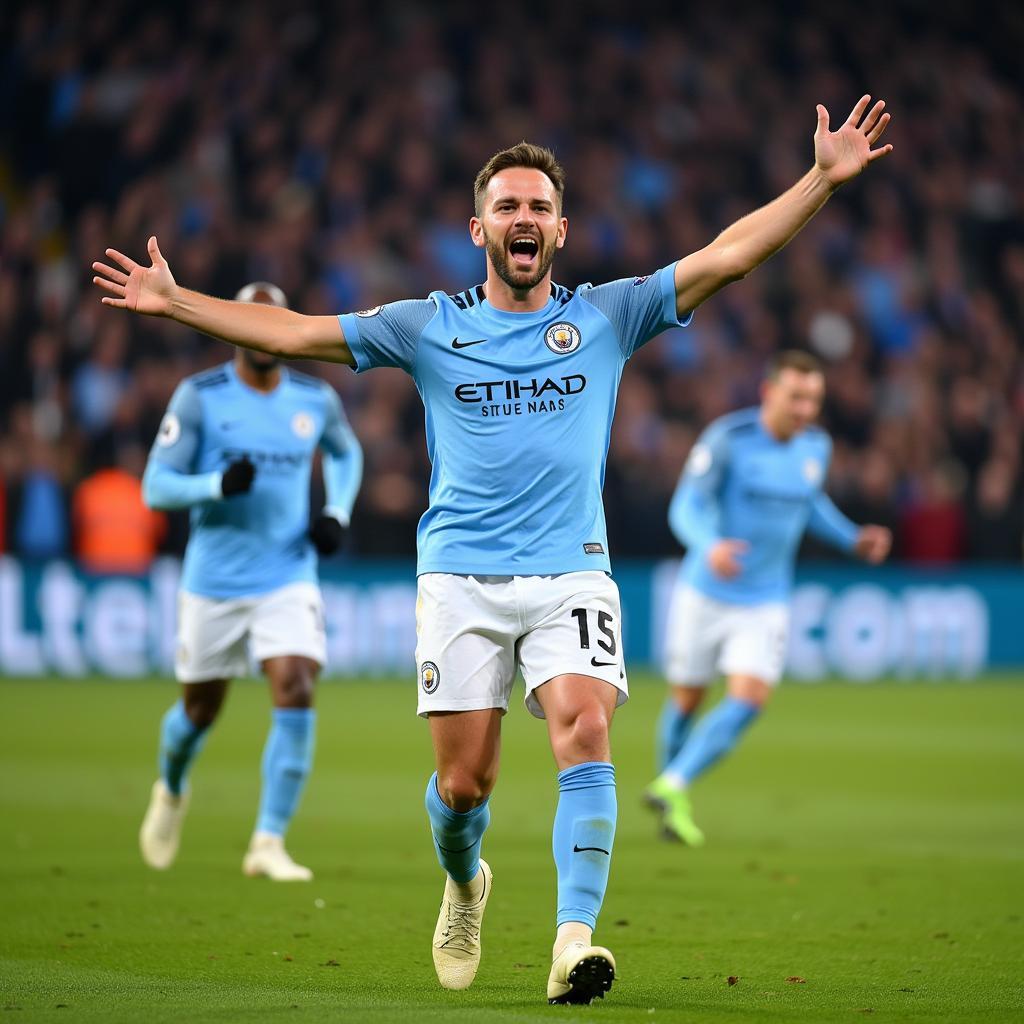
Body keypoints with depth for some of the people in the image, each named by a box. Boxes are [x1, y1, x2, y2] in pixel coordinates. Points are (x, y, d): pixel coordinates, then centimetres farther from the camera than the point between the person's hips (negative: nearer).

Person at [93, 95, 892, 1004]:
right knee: (464, 778, -1)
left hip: (571, 573, 0)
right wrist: (175, 302, 4)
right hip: (460, 577, 0)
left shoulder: (607, 316, 9)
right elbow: (294, 333, 10)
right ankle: (465, 885, 33)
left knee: (585, 731, -23)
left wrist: (823, 179, -5)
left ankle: (575, 940, -27)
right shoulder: (428, 327, 9)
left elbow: (728, 257, 3)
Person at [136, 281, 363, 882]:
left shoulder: (316, 400, 2)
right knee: (200, 709, 11)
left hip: (290, 578, 1)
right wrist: (218, 484, -26)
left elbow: (346, 453, 24)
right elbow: (155, 487, -8)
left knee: (296, 696, -17)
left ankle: (269, 843, -11)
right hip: (214, 580, -1)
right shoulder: (200, 398, -7)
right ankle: (171, 792, 46)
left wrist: (338, 513, 6)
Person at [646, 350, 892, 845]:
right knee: (687, 701, 11)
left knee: (749, 700, -17)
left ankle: (671, 788, -12)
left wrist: (854, 539, 4)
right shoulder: (727, 437, -16)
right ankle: (671, 789, 34)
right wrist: (710, 547, -39)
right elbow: (686, 507, -19)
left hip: (766, 602, 3)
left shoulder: (817, 446, -1)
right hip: (705, 594, -3)